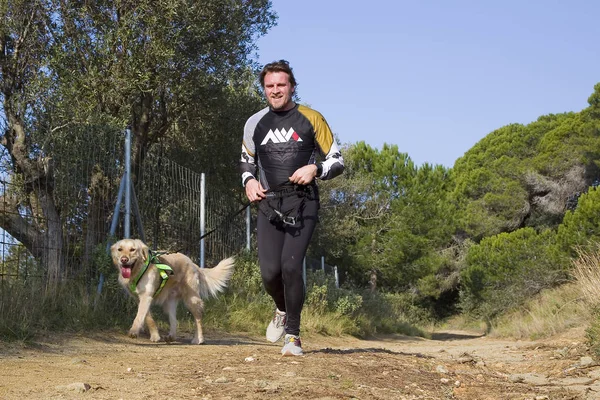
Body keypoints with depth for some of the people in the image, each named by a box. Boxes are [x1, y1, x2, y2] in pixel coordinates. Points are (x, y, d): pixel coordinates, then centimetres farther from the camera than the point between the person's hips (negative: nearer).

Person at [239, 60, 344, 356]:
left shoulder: (311, 119, 0)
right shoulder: (255, 124, 9)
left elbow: (337, 162, 5)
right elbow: (246, 162, 24)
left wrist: (315, 169, -15)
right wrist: (249, 181, 2)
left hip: (303, 204, -3)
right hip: (269, 204, 3)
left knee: (290, 266, -18)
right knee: (270, 271, -8)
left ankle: (293, 334, -2)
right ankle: (282, 310, 27)